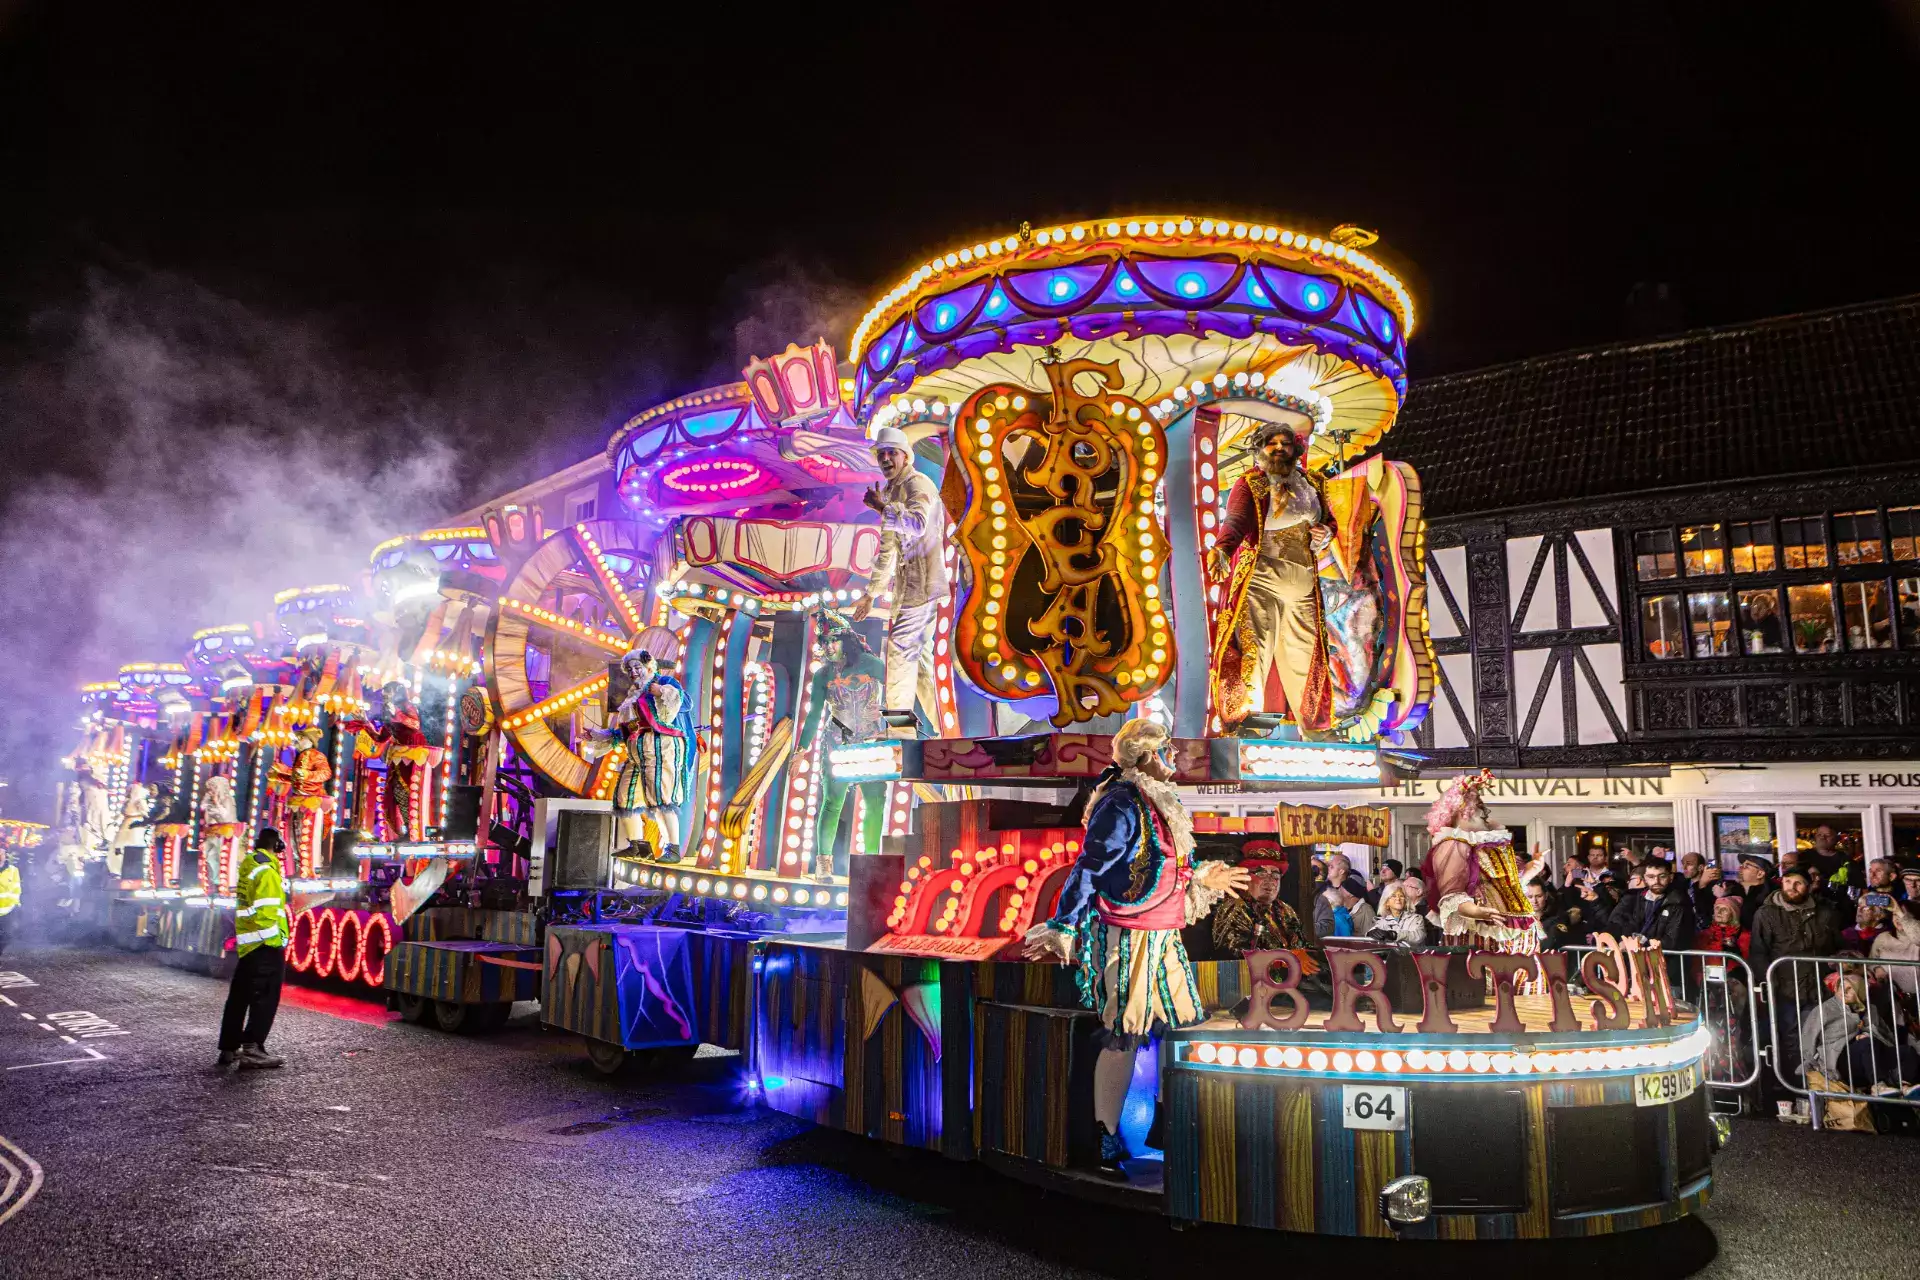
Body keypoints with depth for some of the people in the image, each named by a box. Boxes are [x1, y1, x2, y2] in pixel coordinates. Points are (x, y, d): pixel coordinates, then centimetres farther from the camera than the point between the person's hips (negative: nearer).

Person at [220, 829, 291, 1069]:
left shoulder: (248, 867, 13)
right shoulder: (267, 871, -13)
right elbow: (266, 911, -20)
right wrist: (276, 940, -18)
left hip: (246, 943, 9)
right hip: (266, 944, -9)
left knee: (240, 996, 15)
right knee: (265, 997, -7)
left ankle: (229, 1048, 22)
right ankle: (253, 1048, -12)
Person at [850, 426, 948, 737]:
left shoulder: (919, 485, -10)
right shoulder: (890, 492, 19)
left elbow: (918, 523, -33)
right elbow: (887, 549, 25)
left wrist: (881, 507, -28)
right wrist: (871, 594, 25)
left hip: (921, 585, -10)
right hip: (906, 587, 10)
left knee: (901, 652, -10)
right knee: (920, 657, 11)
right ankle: (944, 729, 18)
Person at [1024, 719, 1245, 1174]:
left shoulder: (1159, 803, 14)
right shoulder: (1122, 804, -15)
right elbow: (1087, 869, -18)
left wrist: (1202, 879, 27)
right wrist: (1060, 929, -20)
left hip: (1164, 939, 9)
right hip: (1128, 939, -9)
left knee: (1185, 1025, 12)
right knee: (1123, 1037, -4)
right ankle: (1108, 1144, 5)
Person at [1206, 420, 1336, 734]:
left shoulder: (1313, 484, 16)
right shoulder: (1249, 484, -2)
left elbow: (1328, 520, 28)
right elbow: (1235, 520, -19)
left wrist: (1325, 533, 3)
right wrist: (1222, 549, -39)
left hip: (1302, 580, 5)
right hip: (1260, 578, -5)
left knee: (1303, 650, 8)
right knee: (1252, 646, -12)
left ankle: (1309, 725, 20)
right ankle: (1241, 717, -9)